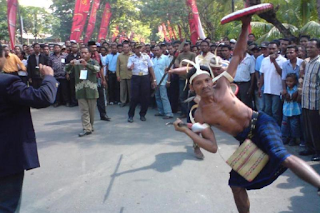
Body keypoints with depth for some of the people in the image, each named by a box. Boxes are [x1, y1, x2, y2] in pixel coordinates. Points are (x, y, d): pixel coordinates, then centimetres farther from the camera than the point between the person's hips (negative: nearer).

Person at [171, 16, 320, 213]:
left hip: (261, 124, -3)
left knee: (283, 157, -33)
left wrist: (245, 27, -15)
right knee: (236, 184, 10)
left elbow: (238, 55, -4)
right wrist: (187, 131, -21)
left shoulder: (222, 85, -10)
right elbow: (213, 147, -11)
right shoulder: (199, 115, -8)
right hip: (246, 140, 3)